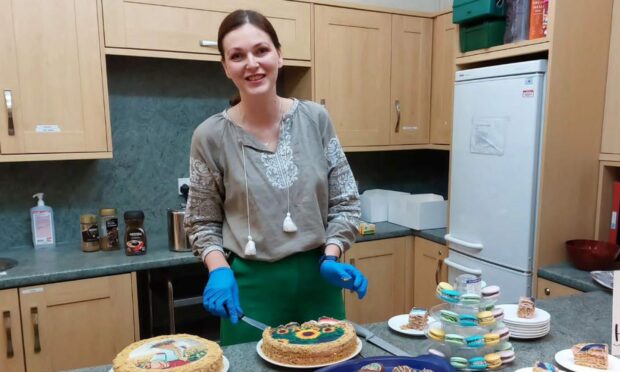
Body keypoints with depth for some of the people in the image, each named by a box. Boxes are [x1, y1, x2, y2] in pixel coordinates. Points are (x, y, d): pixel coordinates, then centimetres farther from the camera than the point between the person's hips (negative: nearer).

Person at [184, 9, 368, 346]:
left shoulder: (315, 118, -4)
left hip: (318, 278, 2)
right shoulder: (211, 136, -9)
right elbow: (203, 223, 0)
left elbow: (344, 201, 2)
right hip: (252, 286, -2)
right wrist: (219, 270, -15)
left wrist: (331, 258, -9)